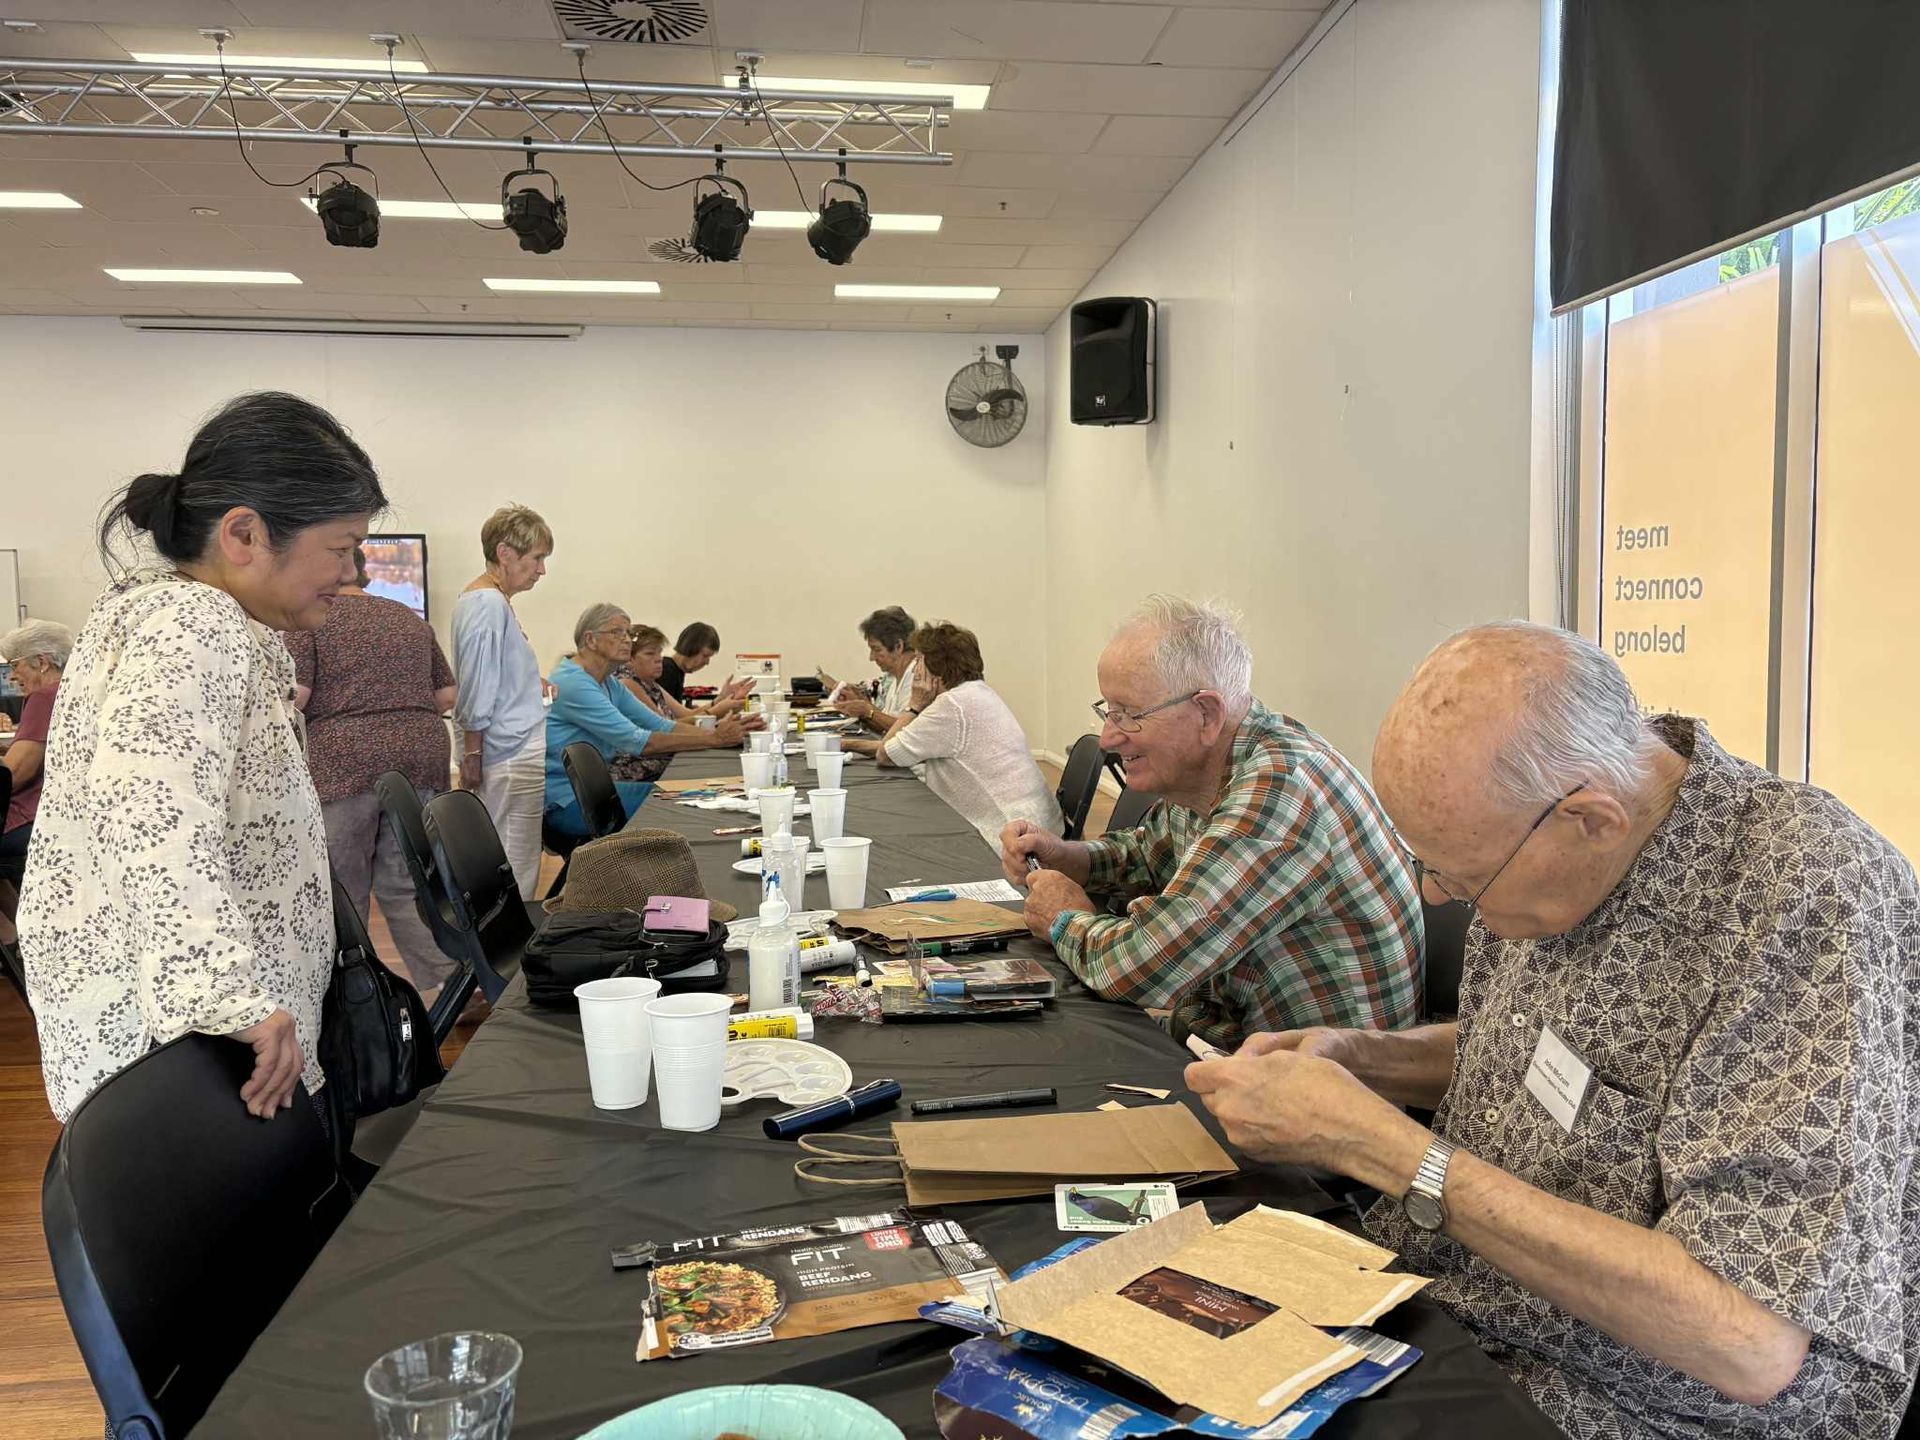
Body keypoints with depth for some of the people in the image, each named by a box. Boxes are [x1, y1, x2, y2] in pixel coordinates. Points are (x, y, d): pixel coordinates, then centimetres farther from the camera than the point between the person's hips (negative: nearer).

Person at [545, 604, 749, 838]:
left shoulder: (609, 685, 14)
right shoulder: (573, 683, -18)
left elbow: (659, 725, 5)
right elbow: (636, 741, -23)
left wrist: (714, 732, -11)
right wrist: (712, 739, -23)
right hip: (565, 801, -9)